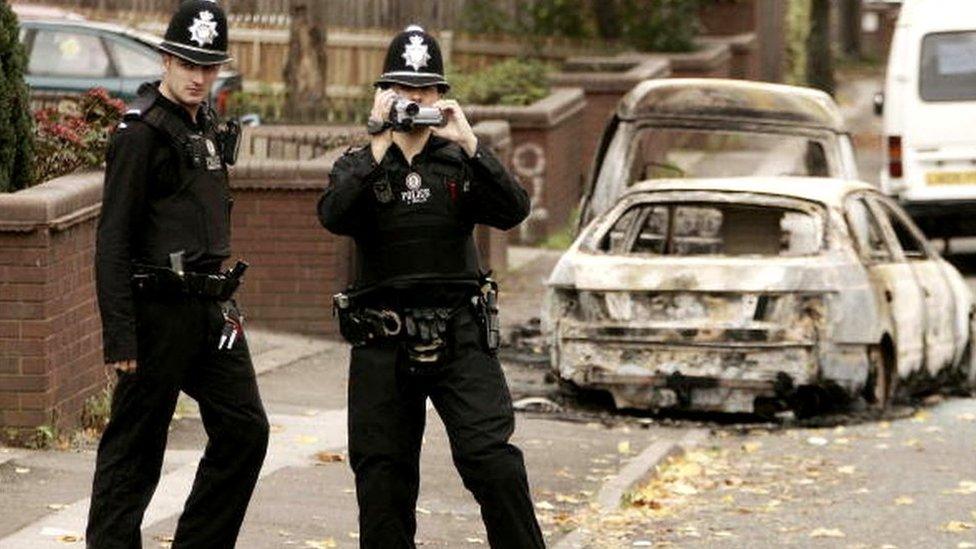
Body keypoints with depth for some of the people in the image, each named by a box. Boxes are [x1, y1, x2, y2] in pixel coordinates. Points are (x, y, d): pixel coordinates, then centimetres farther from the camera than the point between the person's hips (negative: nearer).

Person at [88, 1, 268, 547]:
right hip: (161, 310, -8)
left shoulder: (206, 124, 13)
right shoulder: (140, 133, -13)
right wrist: (120, 338, -20)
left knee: (246, 429, 7)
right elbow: (113, 242, -16)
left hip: (212, 305, 8)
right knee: (135, 444, -1)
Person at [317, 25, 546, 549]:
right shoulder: (358, 166, 8)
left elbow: (513, 211, -9)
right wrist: (378, 147, -18)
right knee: (381, 476, 4)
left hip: (459, 335, -1)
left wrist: (469, 144, -16)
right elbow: (334, 216, -14)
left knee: (492, 460, -14)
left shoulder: (460, 164, 8)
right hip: (383, 343, 1)